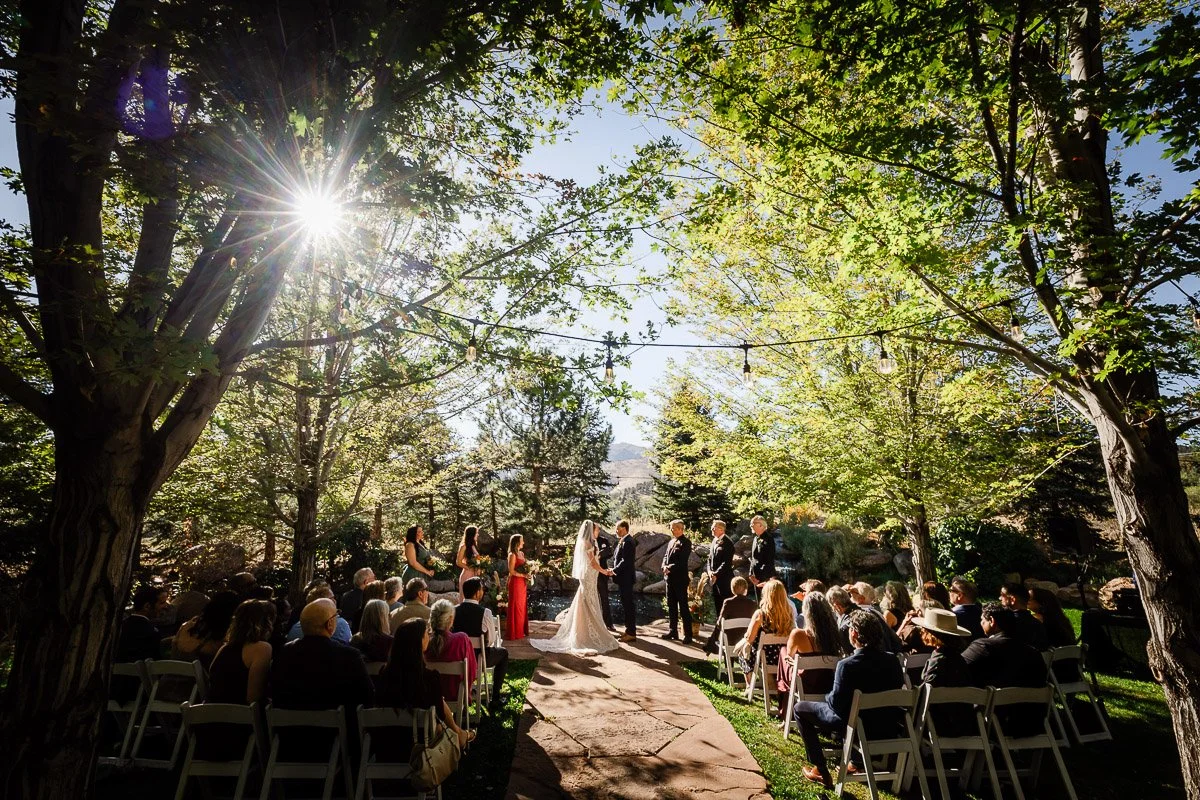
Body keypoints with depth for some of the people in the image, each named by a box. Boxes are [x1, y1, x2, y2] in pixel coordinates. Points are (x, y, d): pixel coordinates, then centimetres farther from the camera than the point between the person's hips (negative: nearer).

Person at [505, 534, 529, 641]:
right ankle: (514, 633, 7)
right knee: (516, 607, -1)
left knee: (522, 606, 11)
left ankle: (521, 630, 20)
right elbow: (511, 571, -16)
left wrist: (527, 575, 3)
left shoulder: (521, 553, 12)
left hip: (523, 583, 8)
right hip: (515, 582, -8)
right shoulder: (512, 555, -12)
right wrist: (523, 575, -16)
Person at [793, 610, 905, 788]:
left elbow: (836, 704, -21)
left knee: (800, 708, 11)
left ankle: (821, 772, 13)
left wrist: (828, 696, 2)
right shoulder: (892, 660, -10)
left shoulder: (847, 665, -27)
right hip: (886, 726, 6)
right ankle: (857, 762, 38)